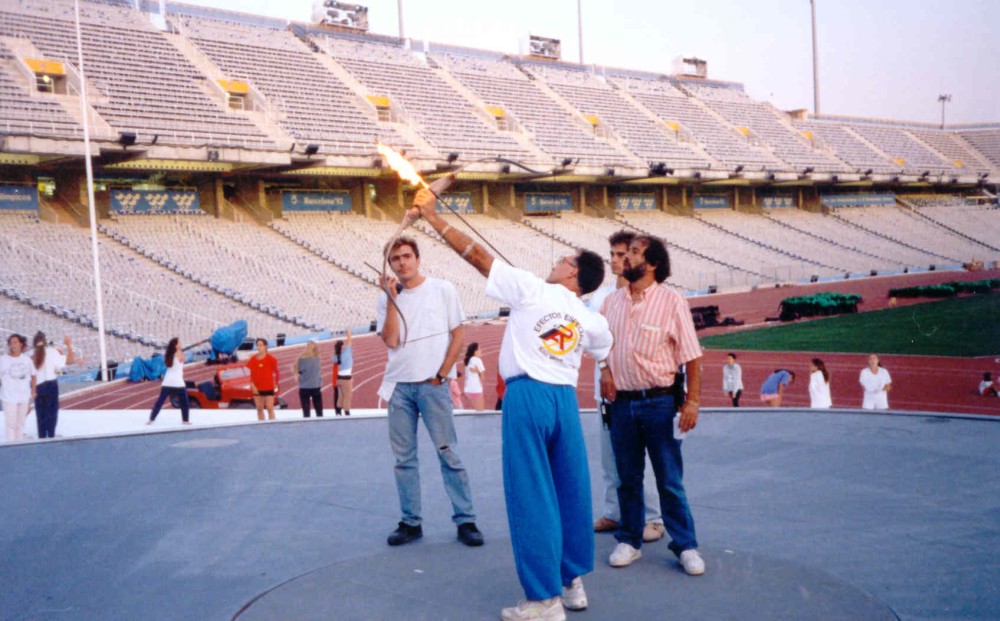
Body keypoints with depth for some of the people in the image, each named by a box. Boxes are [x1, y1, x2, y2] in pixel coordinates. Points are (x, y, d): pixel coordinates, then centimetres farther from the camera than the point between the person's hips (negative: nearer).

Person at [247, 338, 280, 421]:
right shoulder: (253, 359, 2)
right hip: (257, 388, 3)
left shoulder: (270, 359, -5)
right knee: (259, 408, 10)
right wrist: (252, 384, -5)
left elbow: (276, 371, 2)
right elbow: (251, 373, 6)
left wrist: (276, 383, 0)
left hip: (269, 387, -3)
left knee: (270, 408, -4)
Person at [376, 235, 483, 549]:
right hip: (398, 385, 3)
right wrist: (392, 299, -8)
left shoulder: (443, 290, 3)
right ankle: (410, 522, 15)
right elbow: (391, 342, -5)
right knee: (404, 457, 7)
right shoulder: (387, 299, 8)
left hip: (432, 385, -3)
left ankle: (465, 520, 4)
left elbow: (458, 334, 2)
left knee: (448, 453, -4)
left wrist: (442, 374, -5)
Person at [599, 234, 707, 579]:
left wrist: (692, 401, -12)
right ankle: (629, 541, 26)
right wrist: (605, 369, 3)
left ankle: (686, 546, 15)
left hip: (659, 402, -4)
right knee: (627, 478, 13)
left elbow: (692, 356, -8)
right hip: (622, 402, 4)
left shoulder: (671, 301, -8)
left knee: (670, 480, 2)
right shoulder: (612, 301, 6)